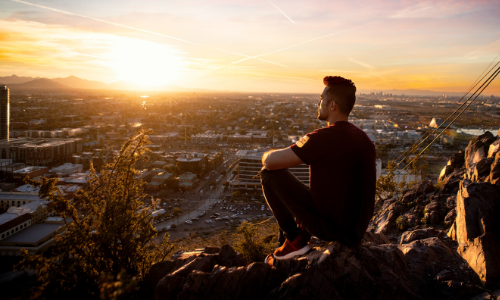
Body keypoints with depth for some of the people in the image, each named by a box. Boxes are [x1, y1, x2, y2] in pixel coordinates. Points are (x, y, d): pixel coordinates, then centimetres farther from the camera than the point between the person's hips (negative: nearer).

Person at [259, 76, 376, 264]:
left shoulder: (323, 138, -20)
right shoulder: (364, 139, 6)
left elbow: (270, 162, -18)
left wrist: (268, 155, 6)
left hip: (329, 226, -8)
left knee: (269, 173, -3)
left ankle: (295, 240, 5)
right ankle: (296, 249, 33)